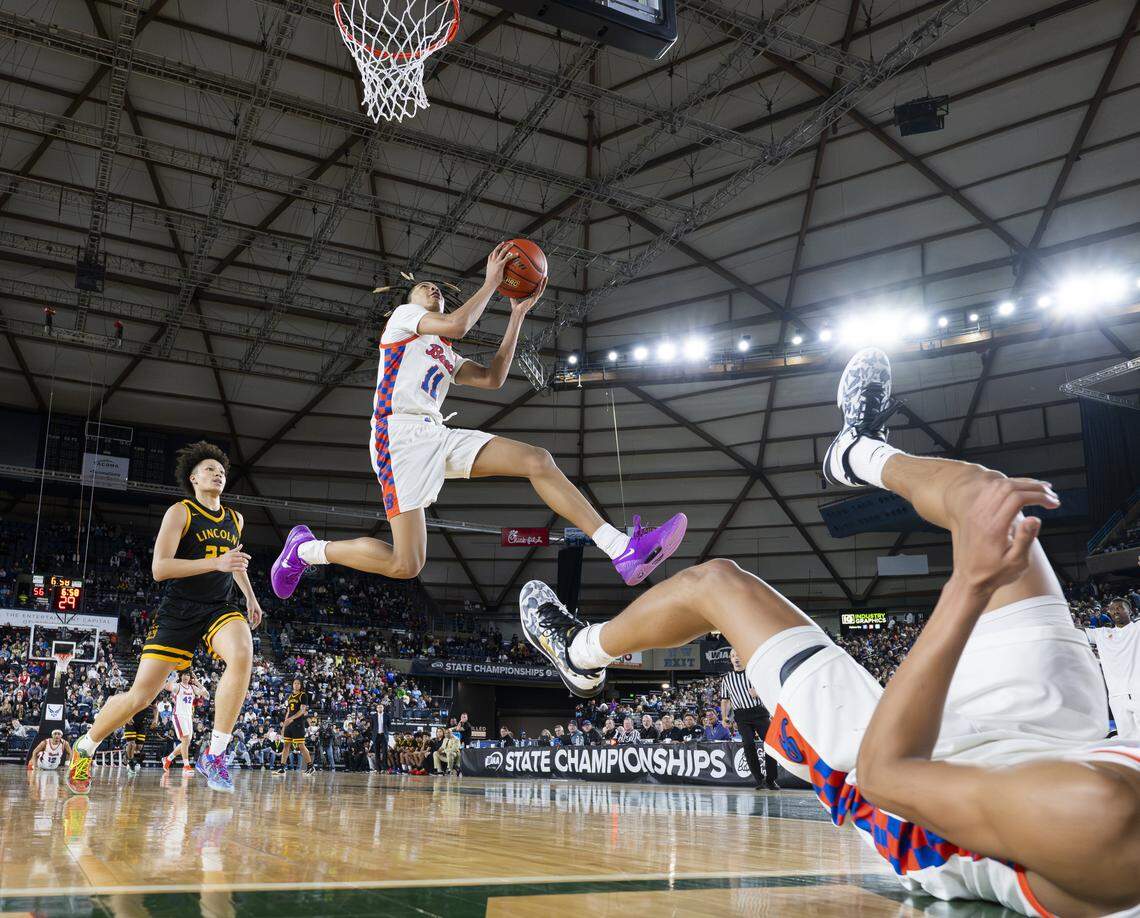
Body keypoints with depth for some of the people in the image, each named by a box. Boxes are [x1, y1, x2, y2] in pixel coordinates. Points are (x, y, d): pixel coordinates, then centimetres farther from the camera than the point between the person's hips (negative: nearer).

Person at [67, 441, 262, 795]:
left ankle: (214, 754, -23)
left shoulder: (235, 519, 12)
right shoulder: (180, 512, -7)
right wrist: (216, 563, -27)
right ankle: (85, 747, 25)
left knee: (242, 655, -30)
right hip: (178, 610, -4)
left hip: (220, 607, 4)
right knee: (141, 695, -4)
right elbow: (159, 568, -19)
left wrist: (250, 596, 29)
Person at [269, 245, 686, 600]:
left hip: (437, 435, 8)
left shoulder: (447, 358, 34)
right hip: (401, 435, -8)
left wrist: (517, 315, 23)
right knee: (405, 565, -17)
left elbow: (492, 378, 19)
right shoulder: (403, 315, 12)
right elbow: (456, 325, -8)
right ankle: (306, 548, 8)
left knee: (538, 460, -10)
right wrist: (491, 282, 4)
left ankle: (623, 550, -18)